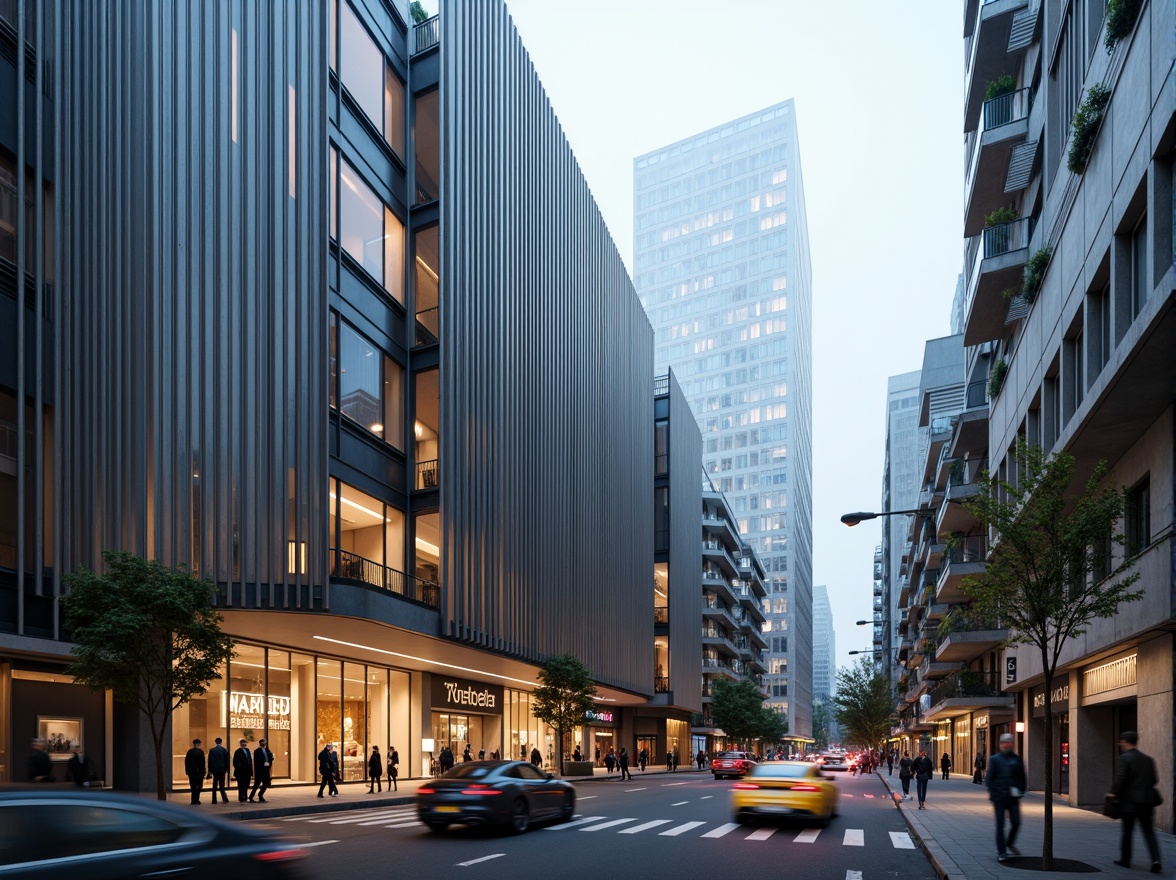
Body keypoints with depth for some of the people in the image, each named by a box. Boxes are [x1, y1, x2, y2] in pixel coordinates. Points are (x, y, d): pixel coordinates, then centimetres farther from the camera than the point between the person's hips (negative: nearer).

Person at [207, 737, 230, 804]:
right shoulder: (225, 750, -3)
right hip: (222, 770, 1)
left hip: (215, 770, -1)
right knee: (222, 785, 5)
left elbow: (210, 761, -4)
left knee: (215, 786, 10)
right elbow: (227, 761, 0)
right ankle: (224, 798, -12)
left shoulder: (212, 750, -5)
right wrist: (226, 769, 10)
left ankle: (214, 800, 10)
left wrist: (210, 770, 2)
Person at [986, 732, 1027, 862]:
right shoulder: (994, 759, 3)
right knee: (1000, 825, 0)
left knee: (1016, 823, 0)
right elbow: (990, 778, 2)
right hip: (999, 797, -2)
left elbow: (1022, 777, 15)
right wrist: (992, 796, -4)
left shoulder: (1017, 759, 9)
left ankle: (1009, 844, 26)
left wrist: (1021, 792, 5)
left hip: (1013, 797, 2)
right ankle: (1001, 852, 7)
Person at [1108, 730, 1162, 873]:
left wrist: (1113, 793, -5)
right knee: (1149, 831, 5)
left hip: (1129, 801, -5)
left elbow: (1120, 779, -17)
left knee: (1127, 831, 8)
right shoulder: (1148, 759, 8)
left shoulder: (1125, 758, -10)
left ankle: (1125, 859, 18)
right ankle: (1156, 860, -9)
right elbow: (1153, 780, 11)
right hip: (1146, 801, 5)